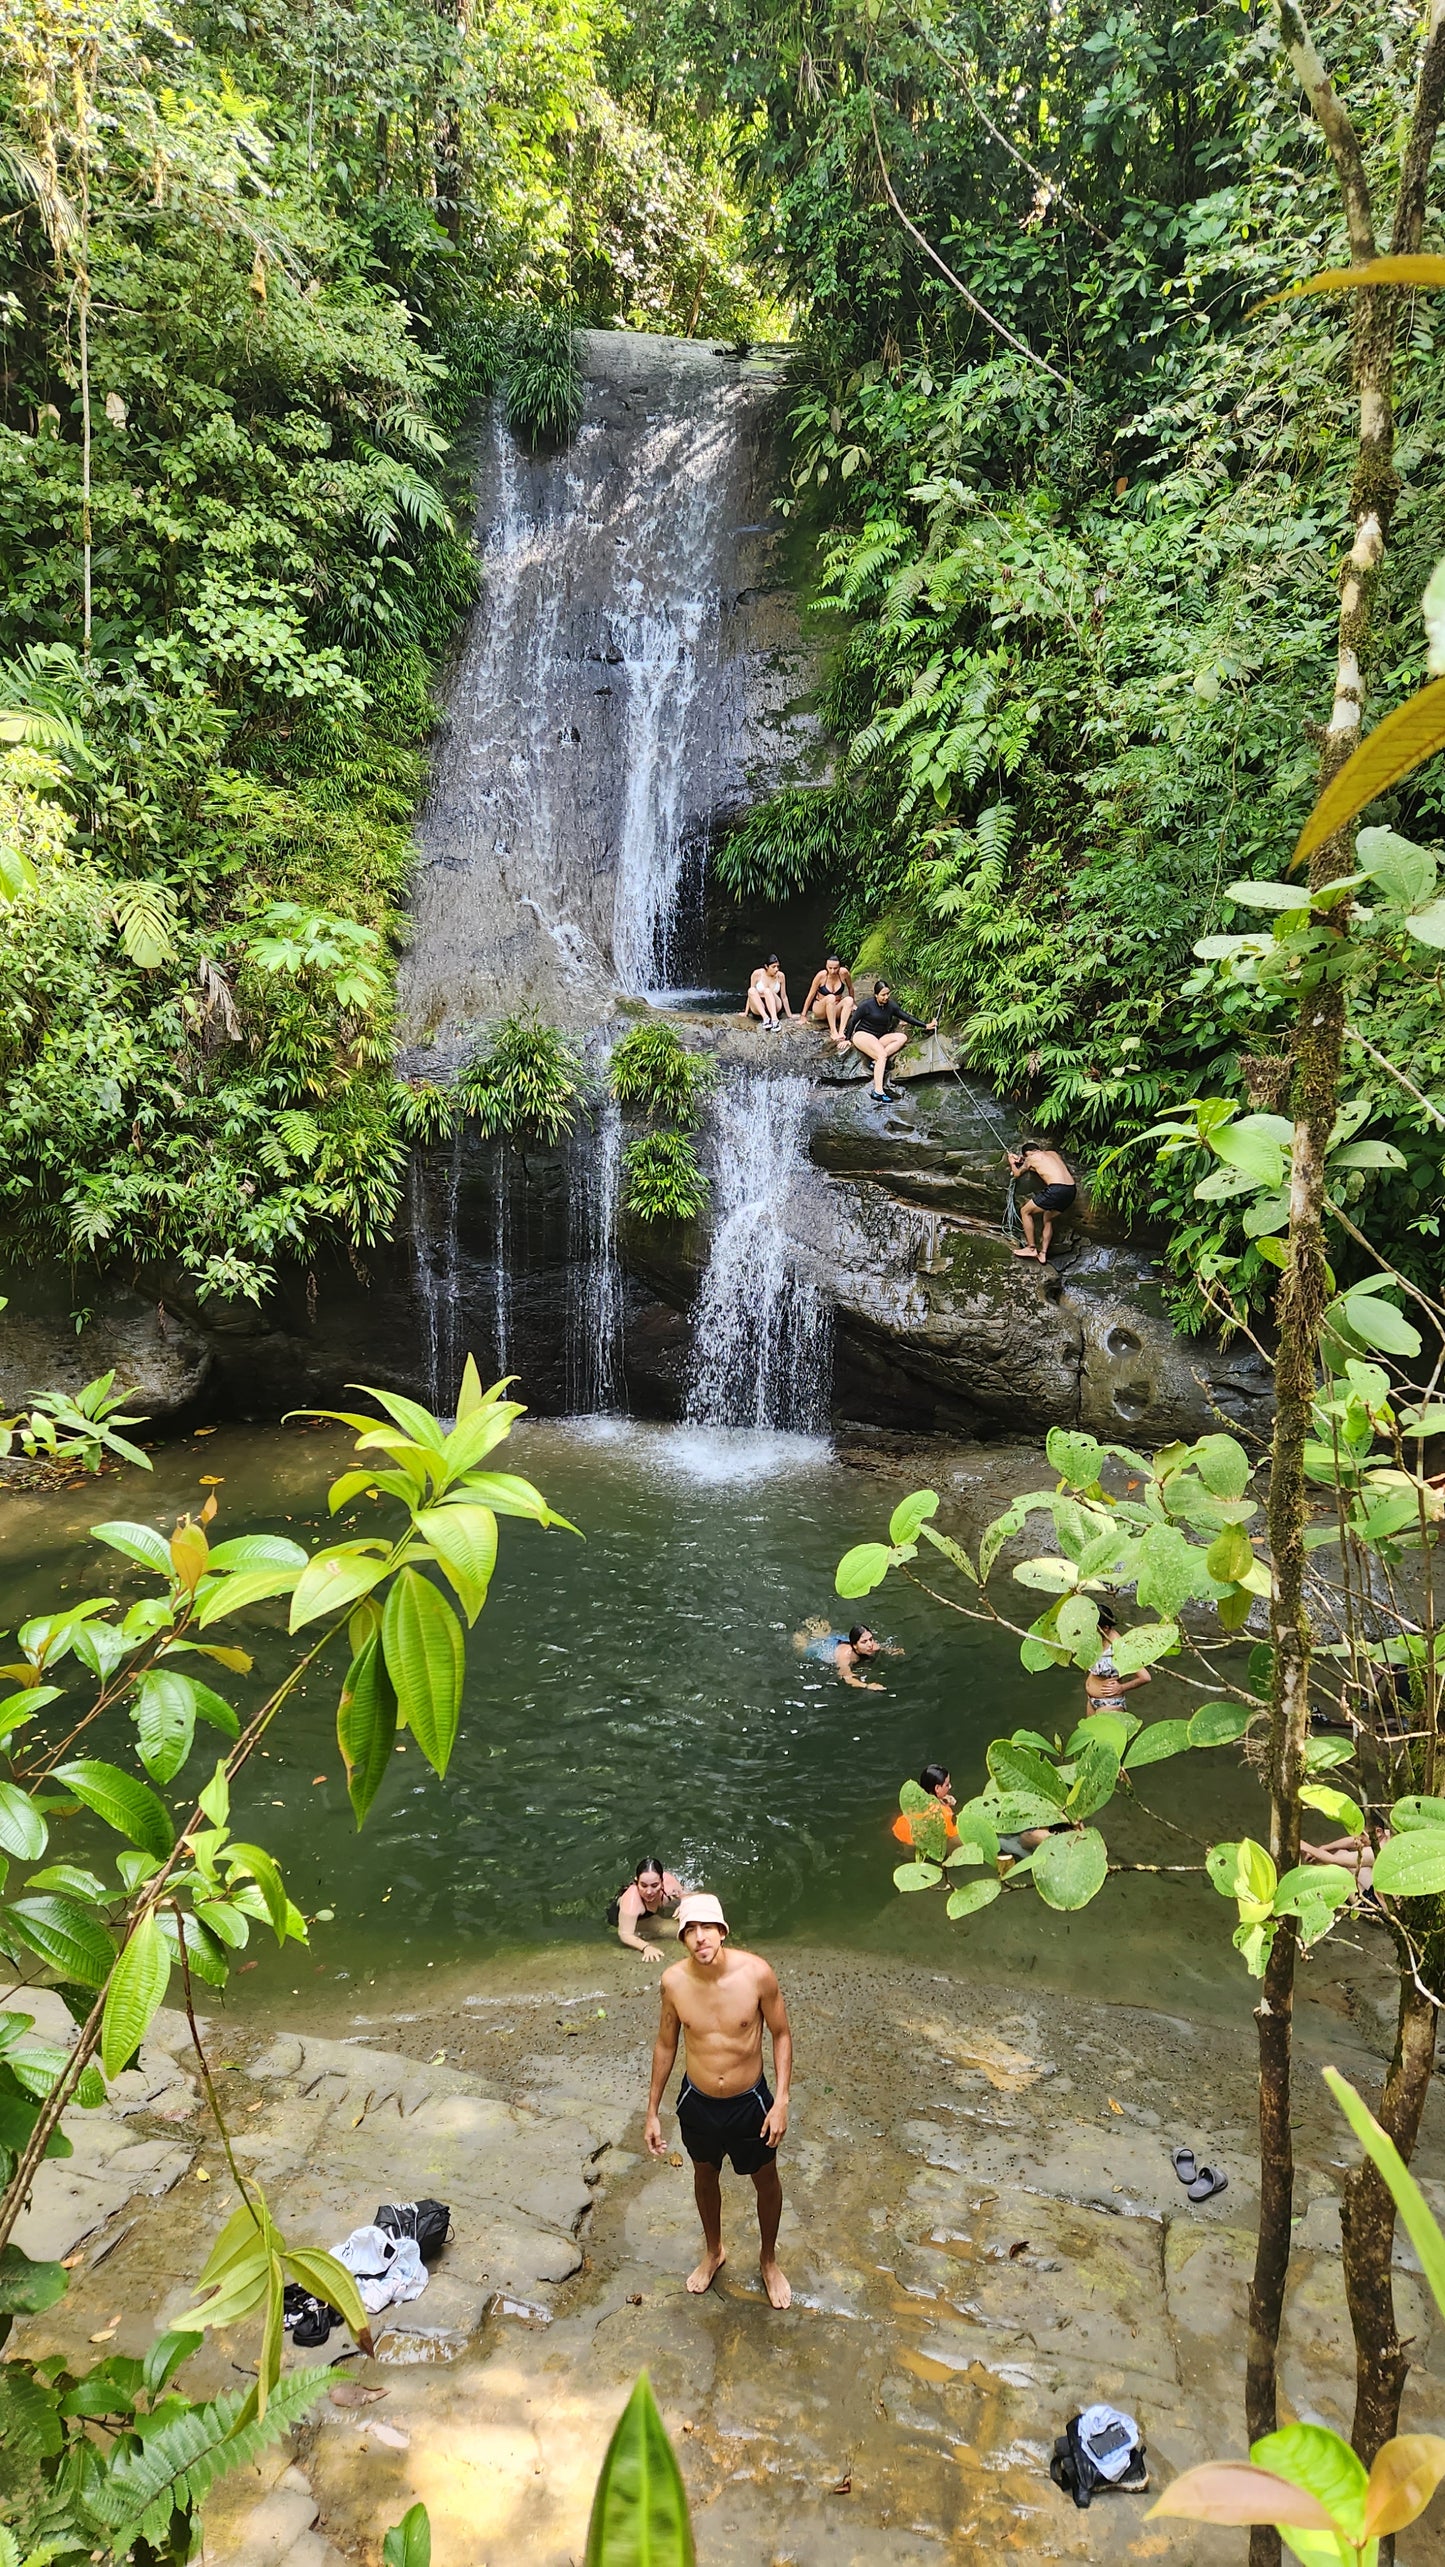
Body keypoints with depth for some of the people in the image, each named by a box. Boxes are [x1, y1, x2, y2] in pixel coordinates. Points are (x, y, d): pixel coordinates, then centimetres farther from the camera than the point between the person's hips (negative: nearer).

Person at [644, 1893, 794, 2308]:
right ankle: (713, 2251, 55)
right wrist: (652, 2112, 3)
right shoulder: (674, 1981, -20)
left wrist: (782, 2100, -14)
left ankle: (768, 2258, 50)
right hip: (697, 2102, 2)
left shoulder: (756, 1973, -26)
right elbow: (665, 2045, -3)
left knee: (766, 2182, 21)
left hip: (750, 2102, -1)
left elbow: (781, 2034, -10)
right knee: (705, 2176, 26)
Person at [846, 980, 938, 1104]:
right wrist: (847, 1039, 1)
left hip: (880, 1037, 7)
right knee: (882, 1054, -33)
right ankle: (877, 1092, -46)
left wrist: (926, 1026, 1)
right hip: (862, 1035, -7)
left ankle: (876, 1061, -28)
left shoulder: (890, 1006, 7)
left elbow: (907, 1018, 8)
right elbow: (852, 1021, -1)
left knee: (902, 1037, -18)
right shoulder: (867, 1005, -8)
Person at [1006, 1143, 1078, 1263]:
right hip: (1071, 1190, 7)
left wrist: (1012, 1163, 46)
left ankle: (1032, 1248, 11)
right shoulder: (1053, 1153, 25)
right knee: (1048, 1220, 26)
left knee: (1025, 1211, 12)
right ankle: (1043, 1254, 21)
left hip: (1056, 1190, -7)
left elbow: (1018, 1173, 25)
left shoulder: (1031, 1159, 8)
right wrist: (1022, 1160, 50)